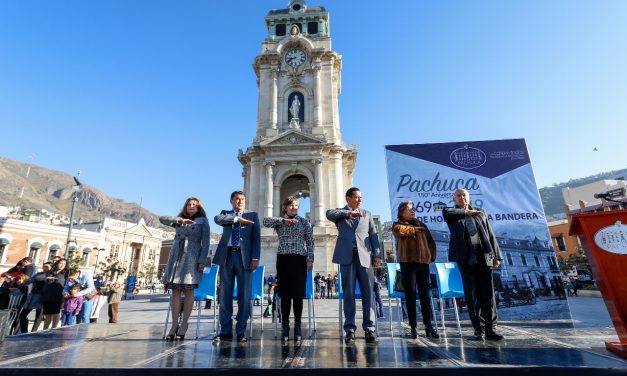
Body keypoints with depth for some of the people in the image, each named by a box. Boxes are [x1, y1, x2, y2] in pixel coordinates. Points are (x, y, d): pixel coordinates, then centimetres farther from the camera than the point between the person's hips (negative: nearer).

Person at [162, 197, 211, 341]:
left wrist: (202, 260, -10)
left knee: (188, 290, -4)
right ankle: (174, 325, 6)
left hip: (192, 257, -3)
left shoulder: (203, 221, 8)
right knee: (175, 290, 1)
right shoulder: (179, 219, 20)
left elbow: (205, 243, 0)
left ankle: (183, 325, 1)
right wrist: (180, 221, -21)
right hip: (176, 256, 4)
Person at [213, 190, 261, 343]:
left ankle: (241, 331, 11)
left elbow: (256, 238, 4)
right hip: (226, 256, 2)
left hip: (244, 257, -1)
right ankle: (225, 331, 15)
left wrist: (255, 258, -7)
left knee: (244, 295, 0)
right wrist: (237, 218, -9)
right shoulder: (225, 214, 17)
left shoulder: (252, 215, 12)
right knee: (225, 294, 5)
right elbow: (217, 219, -7)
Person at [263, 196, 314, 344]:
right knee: (285, 294, 4)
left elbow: (310, 242, 5)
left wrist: (310, 259, -3)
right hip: (283, 259, 0)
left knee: (298, 295, 2)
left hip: (299, 260, 0)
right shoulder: (279, 221, 7)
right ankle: (285, 328, 15)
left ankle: (297, 329, 12)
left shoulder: (304, 222, 8)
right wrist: (284, 220, -23)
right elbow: (266, 221, -14)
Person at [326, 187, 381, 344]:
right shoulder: (340, 213, 12)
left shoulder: (367, 214, 19)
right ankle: (350, 329, 10)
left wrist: (377, 254, 3)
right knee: (348, 293, 1)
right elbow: (329, 213, -11)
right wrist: (348, 213, -22)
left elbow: (373, 235, 14)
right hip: (347, 256, -2)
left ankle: (369, 328, 12)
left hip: (365, 256, 2)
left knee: (368, 292, 1)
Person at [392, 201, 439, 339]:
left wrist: (431, 256, 10)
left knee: (425, 294, 5)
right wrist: (417, 229, 2)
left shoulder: (420, 224, 20)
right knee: (410, 295, -1)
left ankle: (428, 326, 12)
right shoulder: (397, 225, 7)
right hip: (408, 263, -4)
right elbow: (402, 230, -15)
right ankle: (413, 327, 6)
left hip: (423, 262, 4)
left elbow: (431, 241, 21)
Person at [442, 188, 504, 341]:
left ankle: (490, 328, 10)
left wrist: (496, 255, 7)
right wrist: (466, 212, -4)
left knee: (488, 294, 2)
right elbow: (445, 212, -15)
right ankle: (479, 328, 12)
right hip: (466, 257, -2)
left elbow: (490, 234, 14)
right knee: (472, 295, 3)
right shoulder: (452, 214, 10)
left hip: (484, 255, 2)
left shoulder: (480, 213, 17)